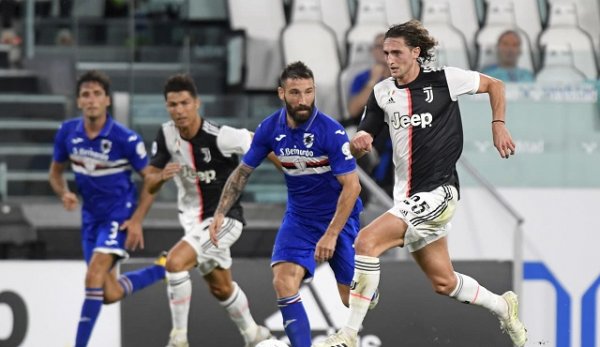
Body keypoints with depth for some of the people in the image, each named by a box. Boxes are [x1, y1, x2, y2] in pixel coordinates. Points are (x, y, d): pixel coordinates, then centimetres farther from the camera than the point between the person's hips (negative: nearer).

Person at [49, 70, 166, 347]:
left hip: (119, 214, -5)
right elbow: (56, 172, 10)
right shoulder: (67, 133, -7)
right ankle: (162, 269, 34)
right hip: (91, 216, 5)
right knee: (111, 294, 7)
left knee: (94, 275, -24)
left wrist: (136, 220, -13)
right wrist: (64, 194, -12)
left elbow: (151, 179, -7)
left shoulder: (126, 139, -19)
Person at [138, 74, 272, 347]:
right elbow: (149, 186, -3)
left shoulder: (219, 137, -27)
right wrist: (162, 176, -26)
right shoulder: (166, 135, -10)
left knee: (175, 262, -25)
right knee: (221, 288, 22)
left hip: (223, 218, -7)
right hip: (193, 220, 7)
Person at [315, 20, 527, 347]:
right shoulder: (382, 92, 5)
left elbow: (494, 84, 8)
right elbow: (361, 143, 6)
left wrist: (498, 125, -2)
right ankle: (503, 307, 39)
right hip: (408, 197, 7)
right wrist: (358, 142, -17)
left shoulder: (445, 79, -7)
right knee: (443, 282, 14)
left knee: (367, 242, -22)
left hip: (437, 193, -7)